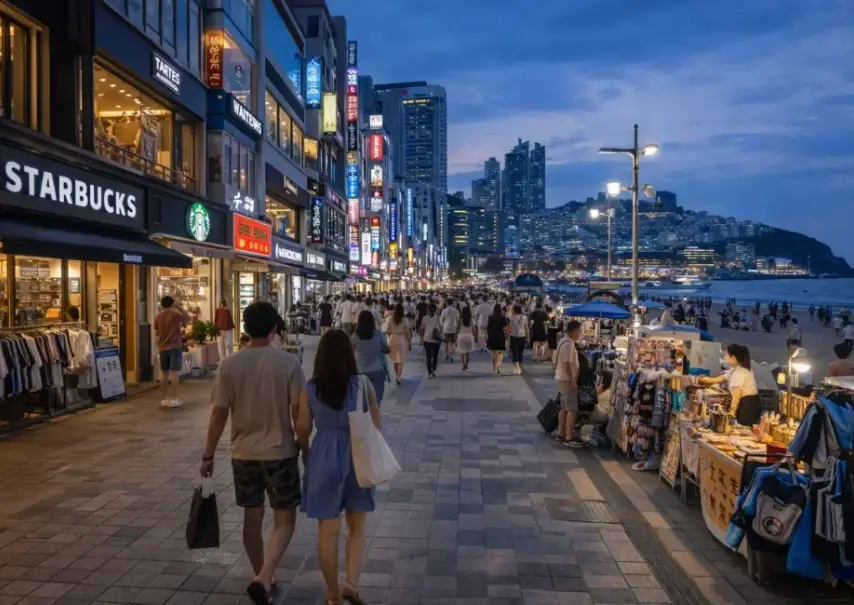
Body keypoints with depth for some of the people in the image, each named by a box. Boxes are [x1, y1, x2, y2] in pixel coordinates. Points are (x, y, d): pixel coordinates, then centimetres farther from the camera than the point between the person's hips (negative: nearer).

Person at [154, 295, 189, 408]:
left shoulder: (158, 317, 4)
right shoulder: (175, 315, -9)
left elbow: (156, 333, 10)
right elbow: (188, 318, 7)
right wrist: (179, 307, 5)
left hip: (163, 348, 5)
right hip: (175, 347, -5)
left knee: (164, 373, 12)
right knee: (174, 373, -4)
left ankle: (163, 399, 16)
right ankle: (173, 399, -6)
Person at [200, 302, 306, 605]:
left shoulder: (229, 365, -6)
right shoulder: (288, 362, -12)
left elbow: (219, 414, -4)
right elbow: (299, 412, -10)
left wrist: (208, 455, 6)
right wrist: (302, 443, 7)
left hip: (243, 453, 3)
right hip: (280, 452, -2)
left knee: (252, 517, 17)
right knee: (285, 519, 10)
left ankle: (261, 578, 30)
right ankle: (263, 579, -6)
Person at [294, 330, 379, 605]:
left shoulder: (310, 389, -7)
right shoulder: (363, 384, -9)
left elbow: (303, 429, -1)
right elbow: (376, 423, -1)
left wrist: (306, 453, 18)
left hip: (323, 458, 0)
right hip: (357, 457, 0)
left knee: (327, 530, 12)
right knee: (357, 526, 17)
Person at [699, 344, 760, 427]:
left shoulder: (740, 372, -18)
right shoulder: (735, 370, 13)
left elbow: (737, 392, -19)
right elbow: (721, 378, 25)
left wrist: (732, 410, -16)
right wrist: (705, 380, 33)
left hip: (749, 405, -10)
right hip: (746, 404, 10)